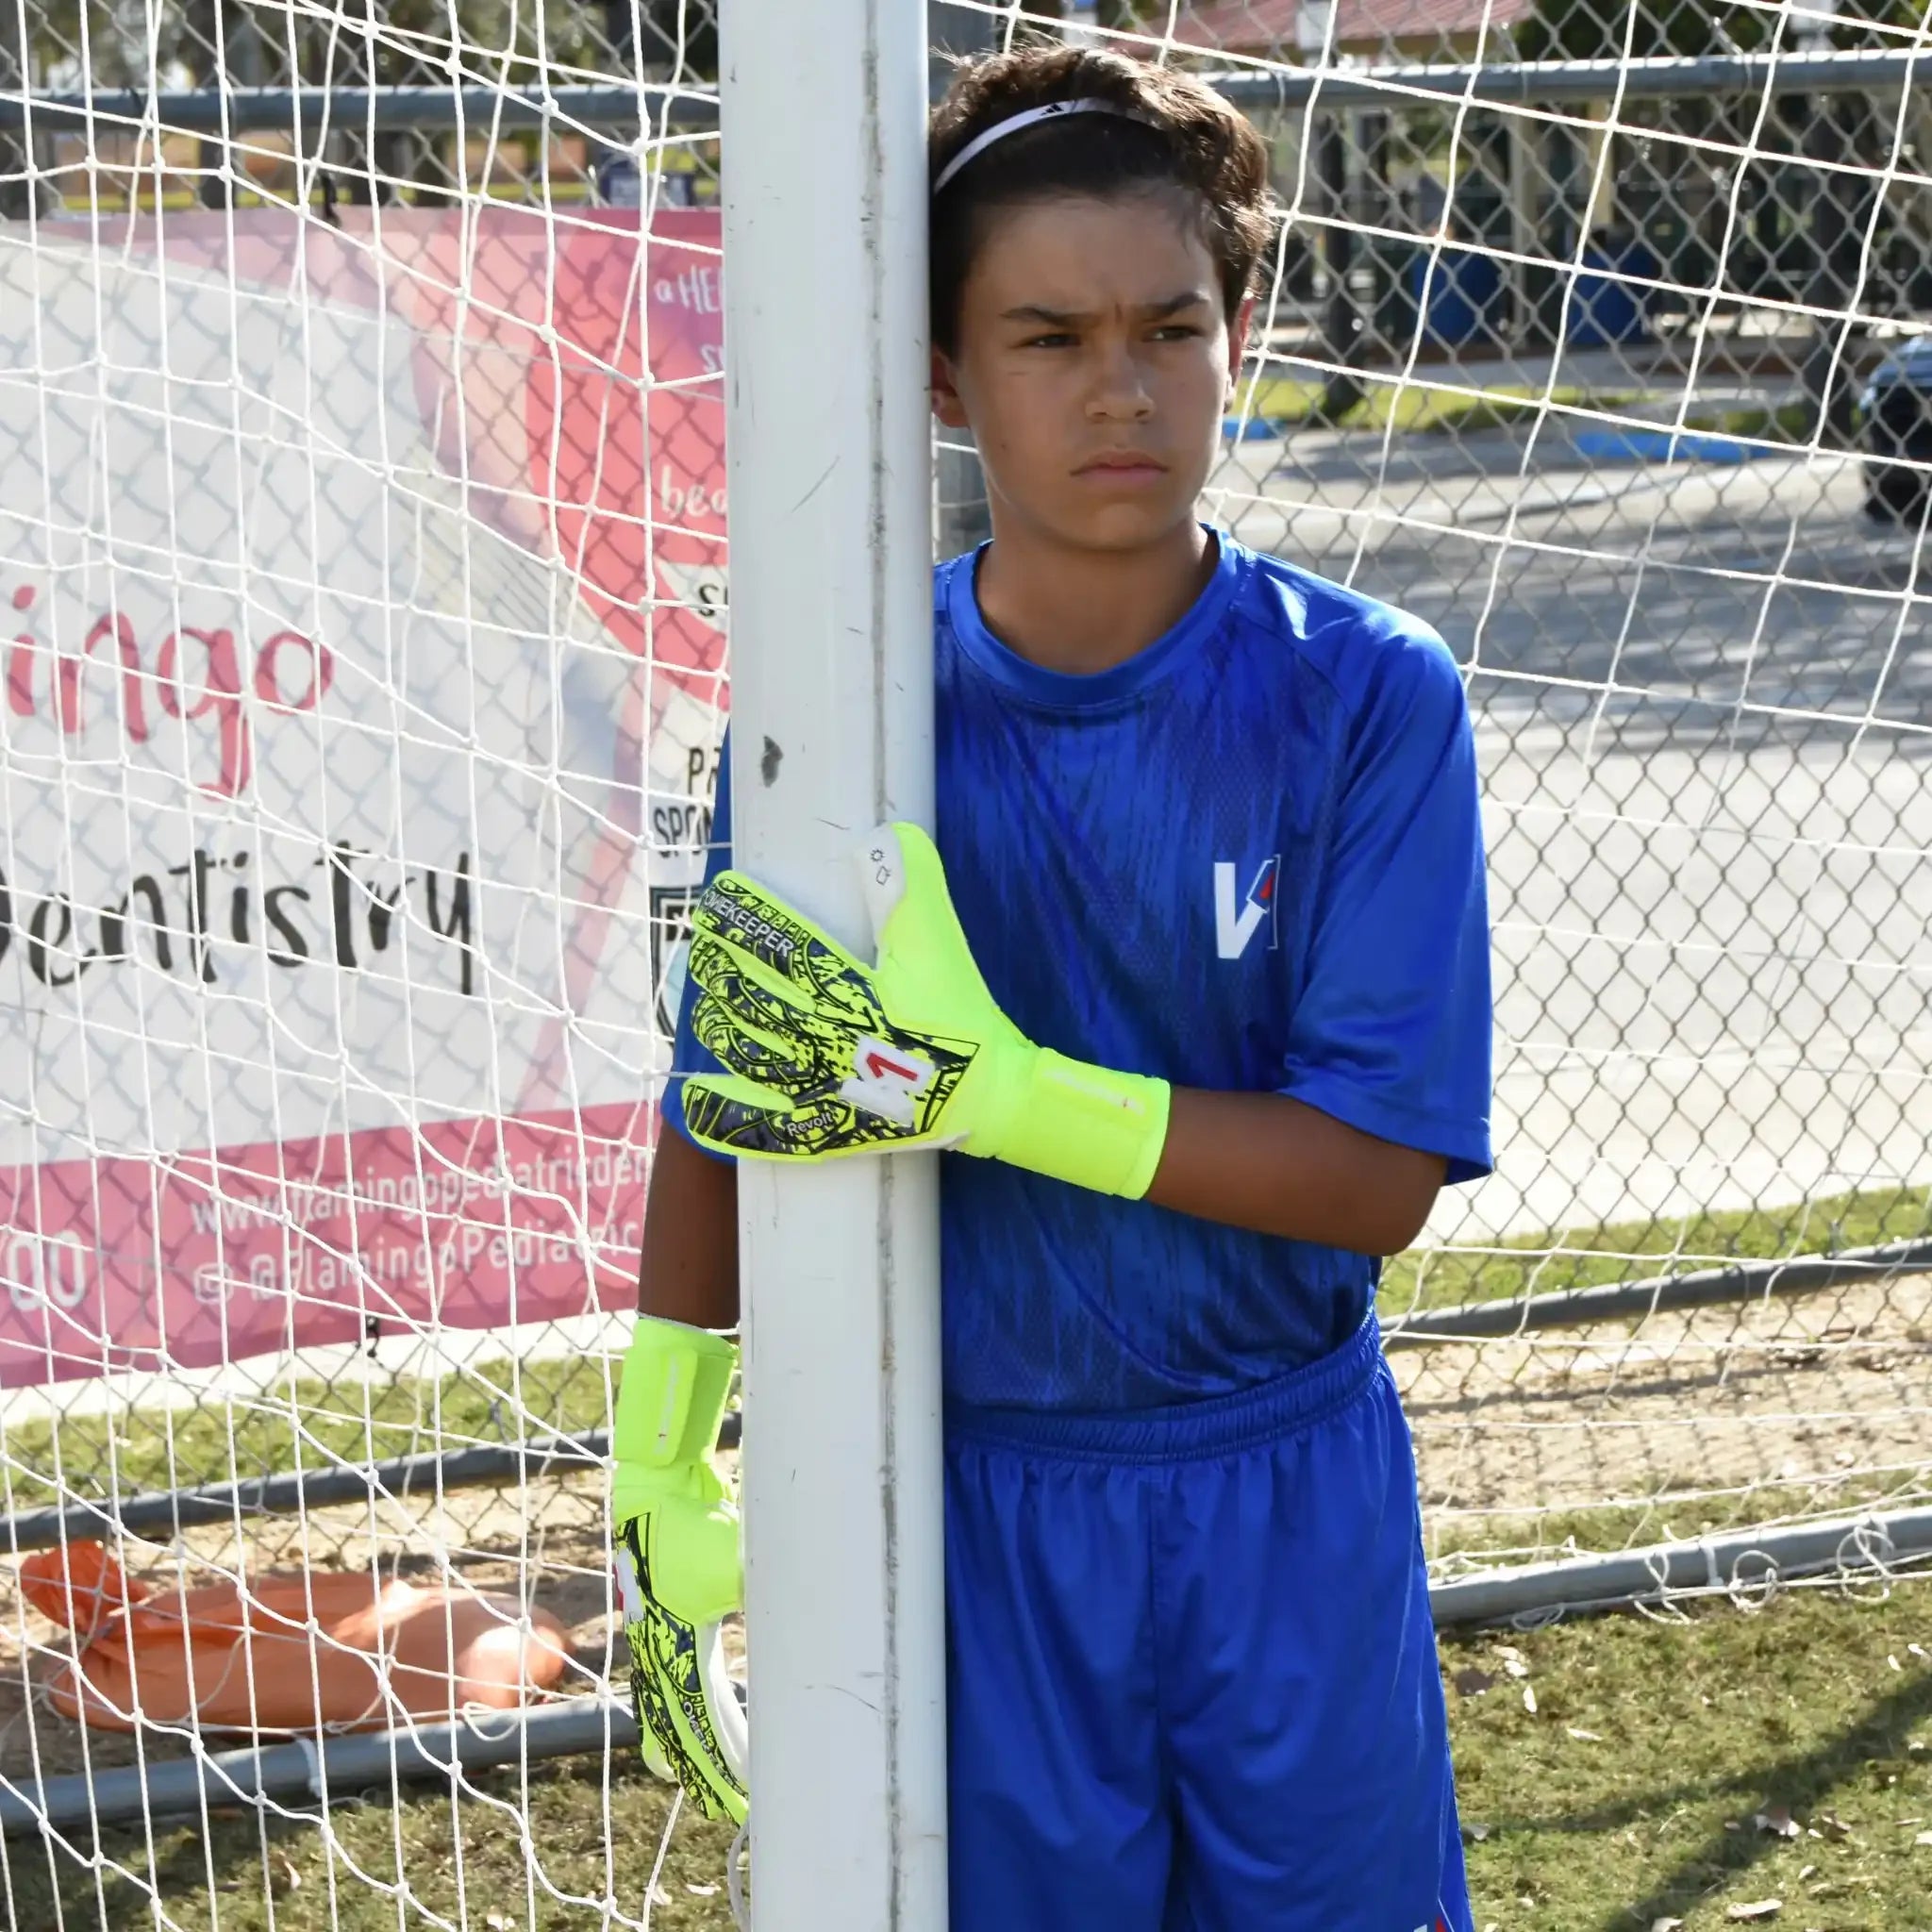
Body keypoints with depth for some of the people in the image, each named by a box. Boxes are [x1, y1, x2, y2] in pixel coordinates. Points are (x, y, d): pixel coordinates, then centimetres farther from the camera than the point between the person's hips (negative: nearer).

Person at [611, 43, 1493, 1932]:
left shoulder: (1365, 698, -10)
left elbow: (1378, 1178, -15)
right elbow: (723, 1113, 3)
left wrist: (988, 1090, -25)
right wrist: (660, 1485, 1)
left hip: (1295, 1514, 0)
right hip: (967, 1502, 0)